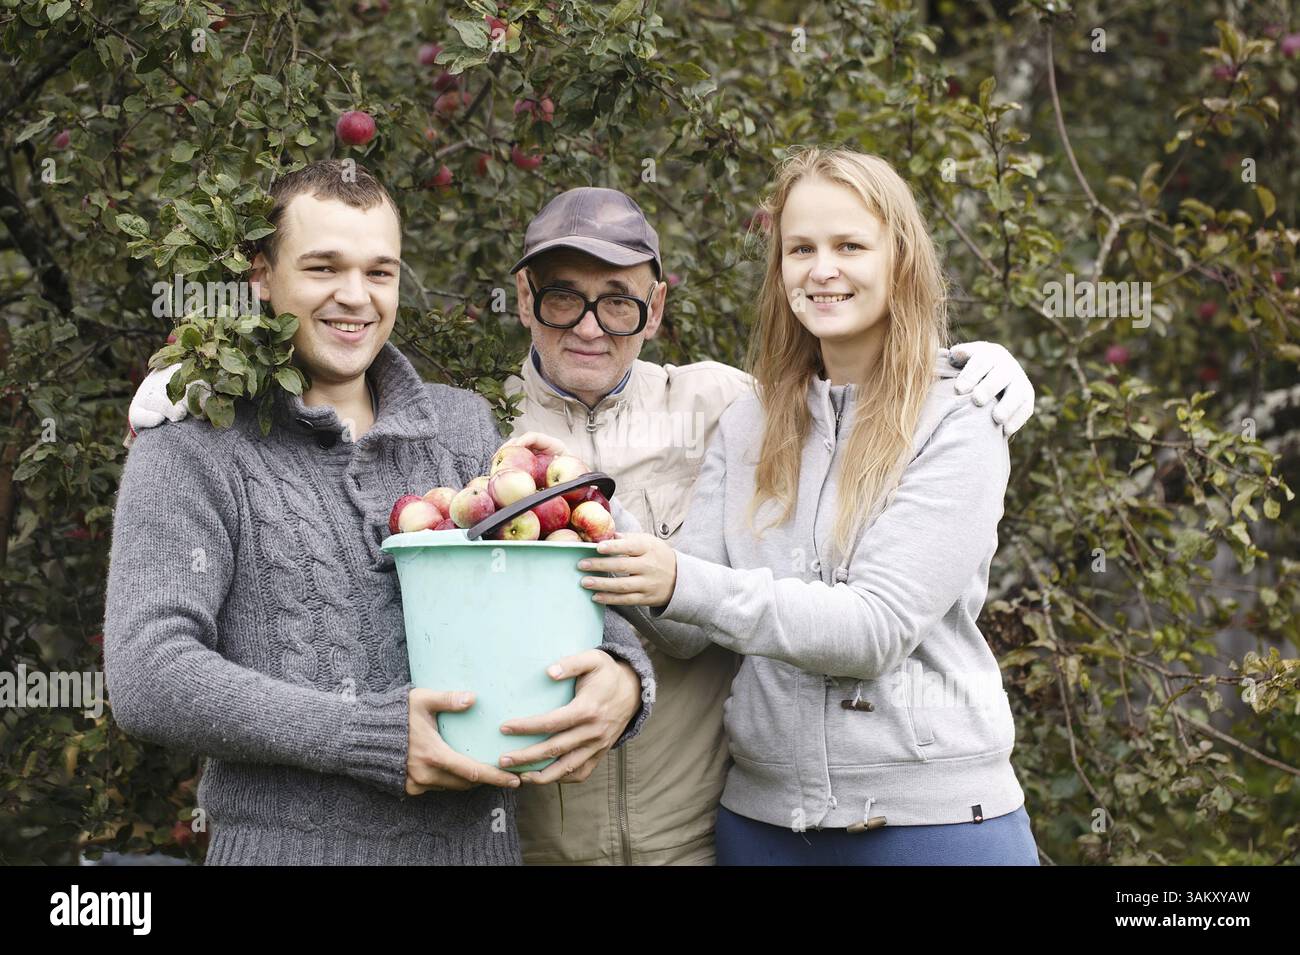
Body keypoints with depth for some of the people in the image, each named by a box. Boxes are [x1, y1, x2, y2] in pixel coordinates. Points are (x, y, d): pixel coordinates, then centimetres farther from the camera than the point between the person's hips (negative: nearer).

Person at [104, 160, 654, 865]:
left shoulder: (465, 425, 10)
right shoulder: (192, 449, -5)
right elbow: (147, 679, -14)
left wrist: (620, 674, -16)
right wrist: (373, 739, -20)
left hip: (476, 834, 4)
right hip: (286, 841, -4)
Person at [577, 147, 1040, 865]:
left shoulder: (959, 431, -7)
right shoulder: (747, 428, 6)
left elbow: (878, 628, -17)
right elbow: (686, 631, 0)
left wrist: (685, 584, -26)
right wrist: (598, 531, -18)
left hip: (934, 816, -4)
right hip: (763, 812, 4)